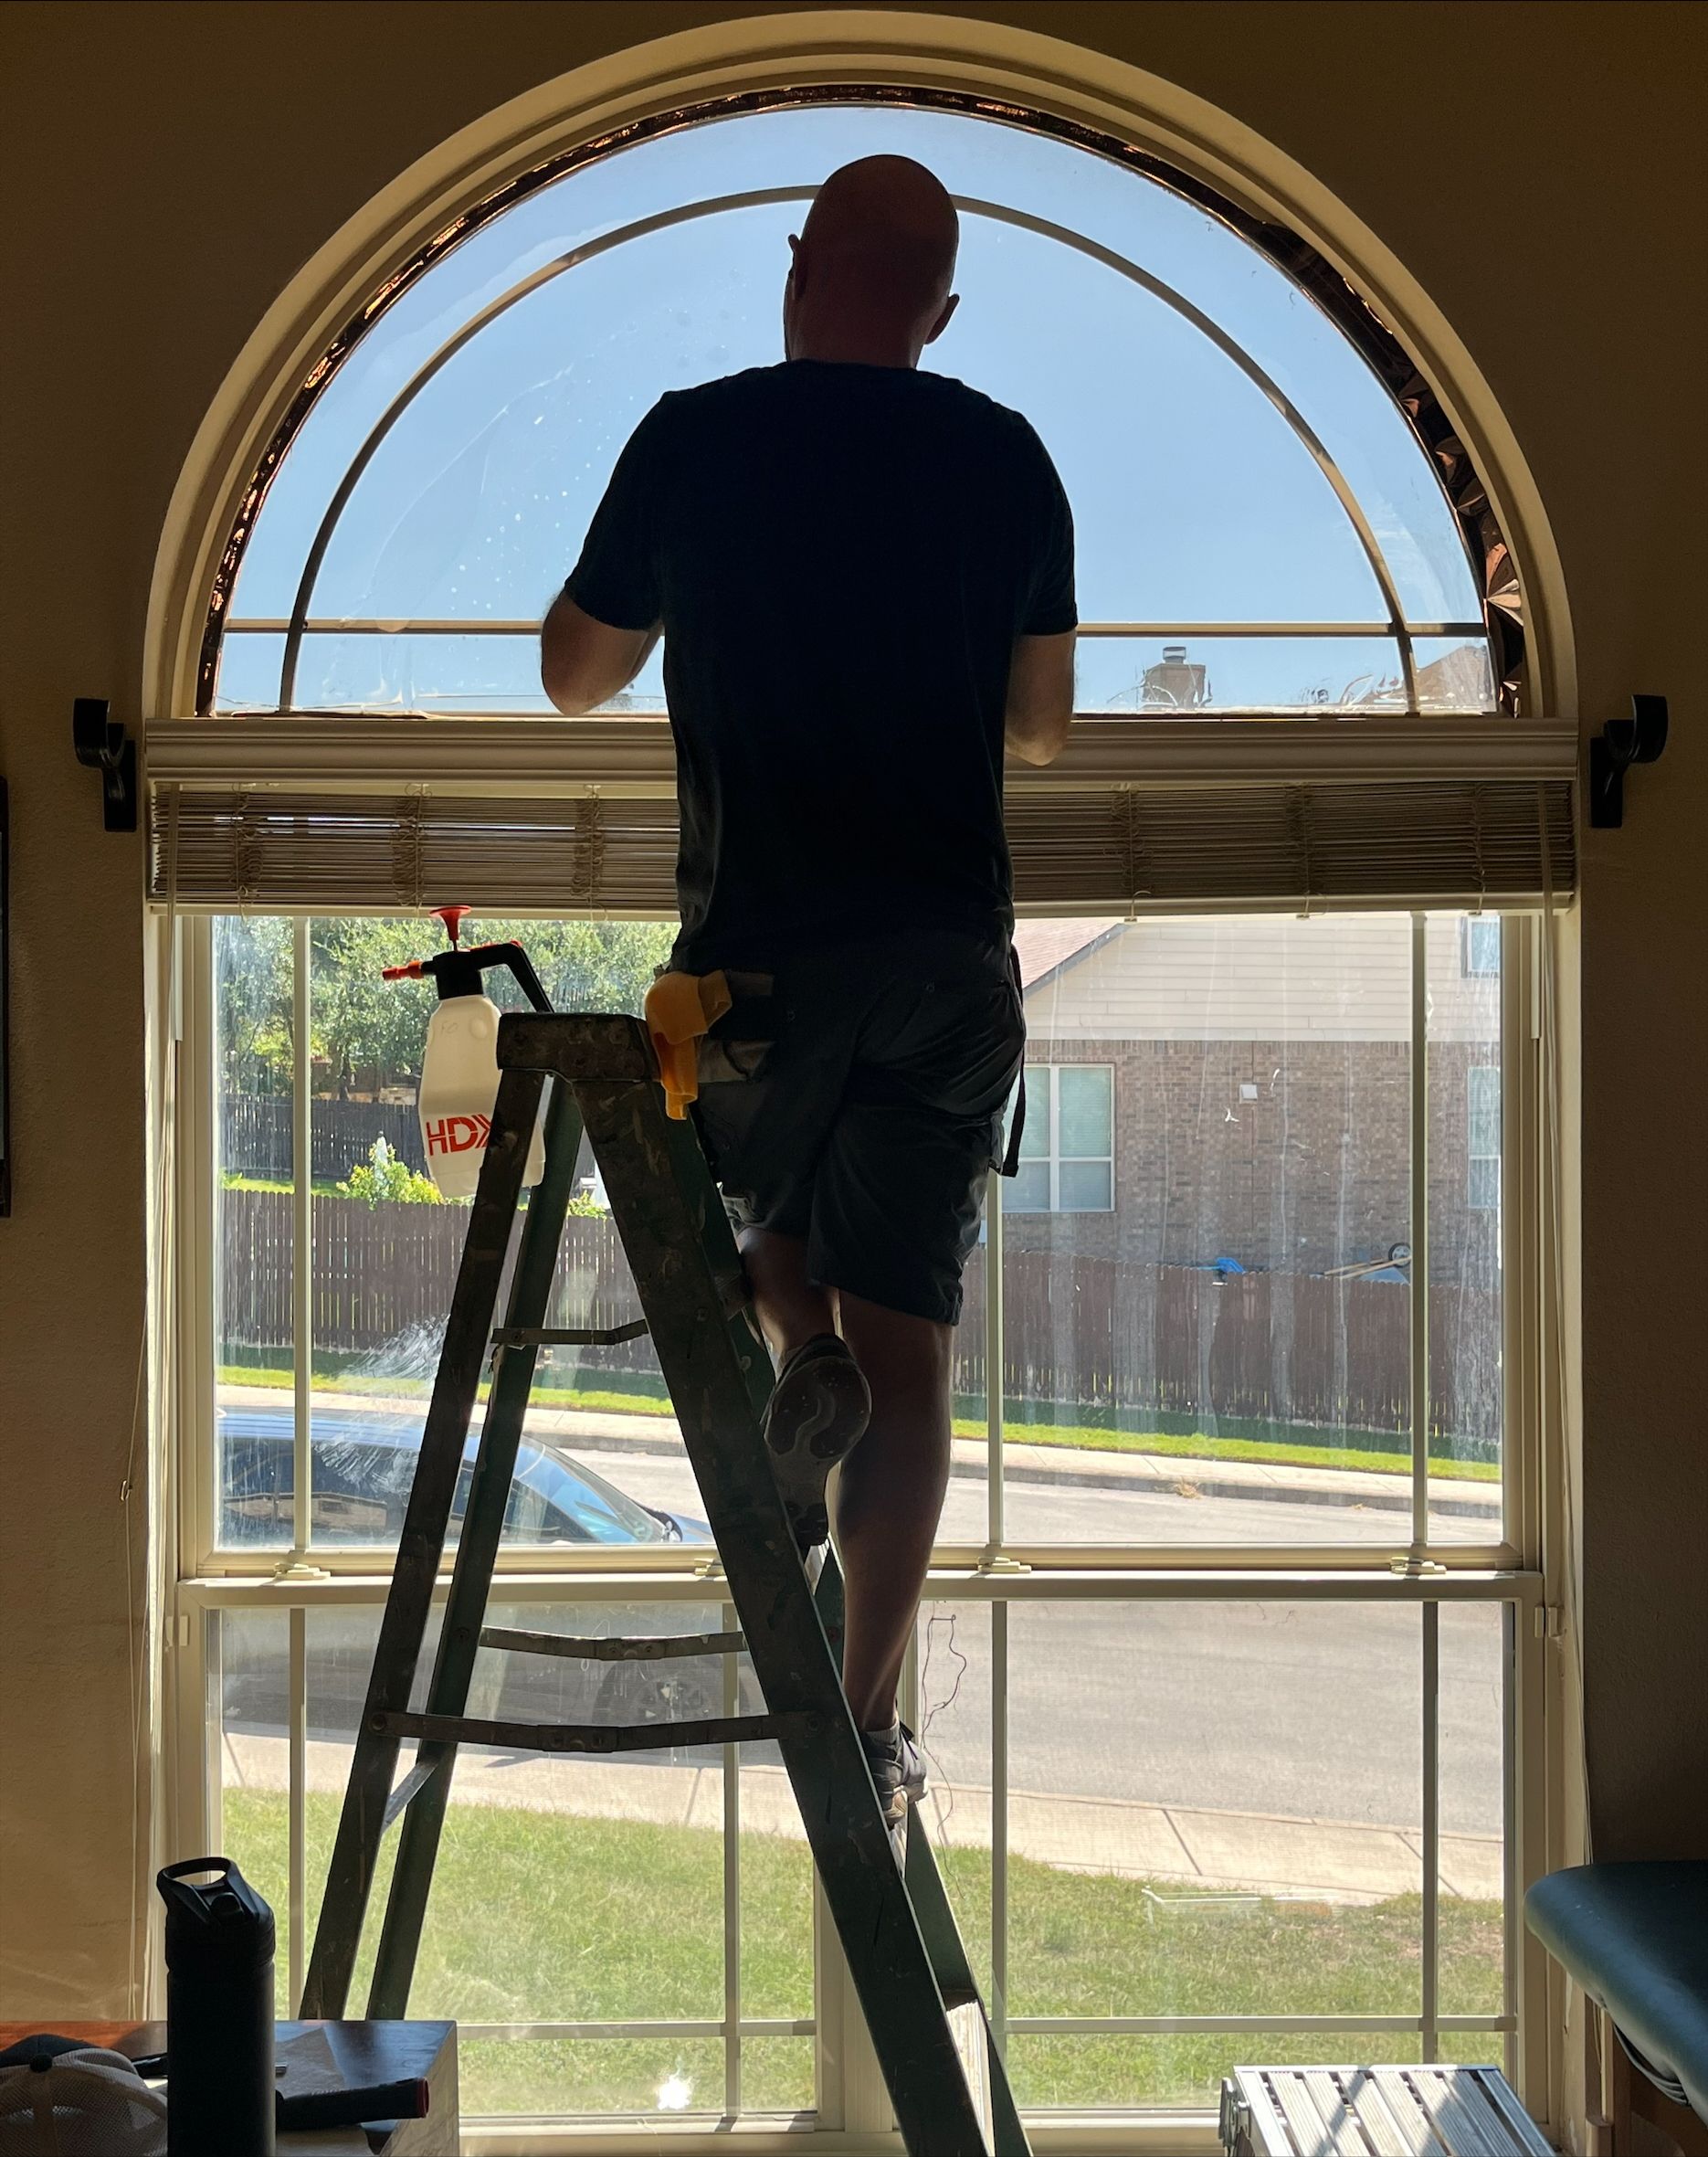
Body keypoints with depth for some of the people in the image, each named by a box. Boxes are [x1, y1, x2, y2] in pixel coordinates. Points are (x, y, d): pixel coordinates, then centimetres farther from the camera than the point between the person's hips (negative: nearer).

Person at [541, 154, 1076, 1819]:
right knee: (910, 1342, 6)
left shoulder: (693, 441, 0)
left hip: (762, 944, -2)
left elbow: (576, 675, 10)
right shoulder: (1008, 460, 6)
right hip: (952, 953, 2)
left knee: (750, 1194, 30)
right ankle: (870, 1723, 6)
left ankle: (803, 1357, 0)